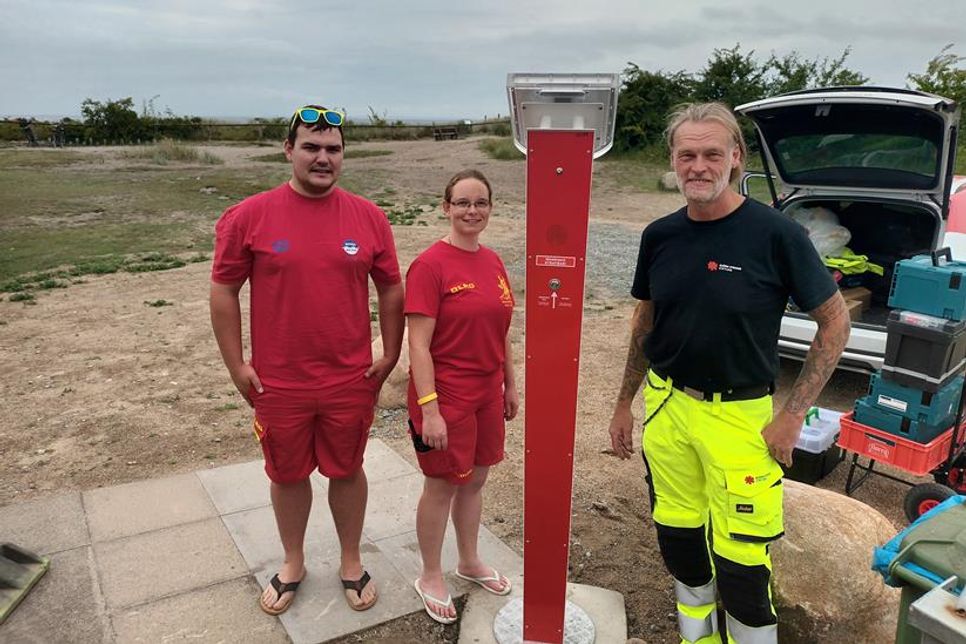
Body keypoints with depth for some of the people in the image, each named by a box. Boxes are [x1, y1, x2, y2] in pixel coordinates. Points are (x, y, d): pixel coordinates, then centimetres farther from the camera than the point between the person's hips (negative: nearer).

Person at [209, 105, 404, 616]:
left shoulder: (368, 218, -3)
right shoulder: (248, 217, -8)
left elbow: (391, 289, 4)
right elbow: (223, 292, -2)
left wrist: (389, 356, 2)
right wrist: (236, 366, -3)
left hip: (351, 381, 1)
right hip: (278, 383, 0)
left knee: (347, 471, 16)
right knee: (287, 474, 17)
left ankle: (351, 562, 38)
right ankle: (293, 564, 41)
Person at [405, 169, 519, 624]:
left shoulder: (493, 262, 5)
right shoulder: (430, 265, -16)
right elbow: (418, 345, -18)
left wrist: (510, 385, 15)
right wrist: (429, 409, -21)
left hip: (487, 392, 6)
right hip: (447, 395, -6)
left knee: (475, 479, 19)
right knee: (443, 485, 8)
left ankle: (469, 562, 40)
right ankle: (430, 578, 29)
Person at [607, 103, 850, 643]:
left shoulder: (776, 234, -12)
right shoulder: (660, 236, 1)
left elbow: (836, 322, -5)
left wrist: (793, 414, -10)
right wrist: (625, 404, 16)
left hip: (739, 416, -4)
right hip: (666, 407, 5)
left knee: (740, 557, 1)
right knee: (678, 537, 16)